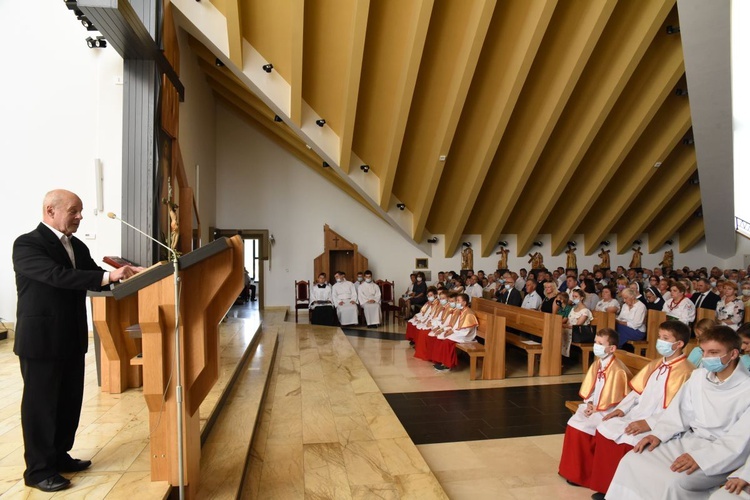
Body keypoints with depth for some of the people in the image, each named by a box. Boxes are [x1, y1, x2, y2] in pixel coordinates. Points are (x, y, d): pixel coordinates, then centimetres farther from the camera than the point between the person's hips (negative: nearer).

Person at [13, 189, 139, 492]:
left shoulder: (78, 247, 9)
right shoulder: (27, 244, -14)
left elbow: (96, 279, 7)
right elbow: (56, 275, -29)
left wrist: (125, 274, -11)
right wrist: (108, 276, -36)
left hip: (72, 338, 7)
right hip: (41, 339, -7)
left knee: (70, 401, 16)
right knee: (40, 403, 6)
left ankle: (59, 456, 33)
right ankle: (38, 469, 20)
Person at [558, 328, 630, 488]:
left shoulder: (617, 370, -22)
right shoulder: (597, 364, 5)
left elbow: (613, 400, -20)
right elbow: (589, 389, 11)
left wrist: (595, 409, -15)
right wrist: (589, 404, -6)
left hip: (606, 412, -8)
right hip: (593, 407, 8)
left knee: (581, 428, -18)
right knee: (572, 424, -5)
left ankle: (582, 474, 1)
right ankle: (573, 469, 9)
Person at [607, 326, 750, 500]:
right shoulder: (698, 375, 4)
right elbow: (679, 410, 9)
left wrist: (701, 457, -25)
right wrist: (658, 434, -5)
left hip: (722, 455, -6)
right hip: (688, 440, 6)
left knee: (672, 482, -30)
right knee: (632, 460, -10)